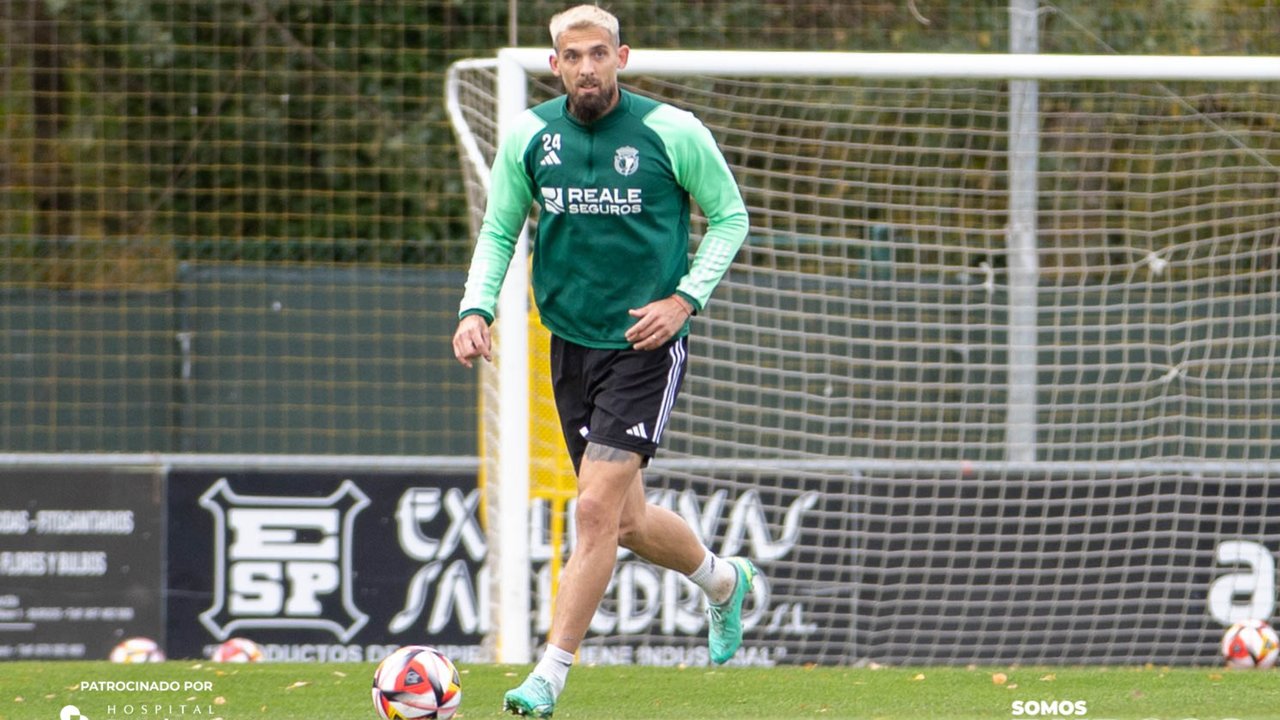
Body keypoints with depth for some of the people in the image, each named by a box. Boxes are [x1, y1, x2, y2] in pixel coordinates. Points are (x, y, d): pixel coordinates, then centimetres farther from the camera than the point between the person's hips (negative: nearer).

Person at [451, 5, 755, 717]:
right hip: (572, 342, 5)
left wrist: (686, 298, -10)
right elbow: (499, 231, 12)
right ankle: (724, 581, 43)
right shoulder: (528, 136, 1)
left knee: (597, 508, -15)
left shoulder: (673, 132, -9)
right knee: (628, 521, 12)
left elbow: (730, 217, 2)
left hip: (647, 344, -5)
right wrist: (476, 309, -4)